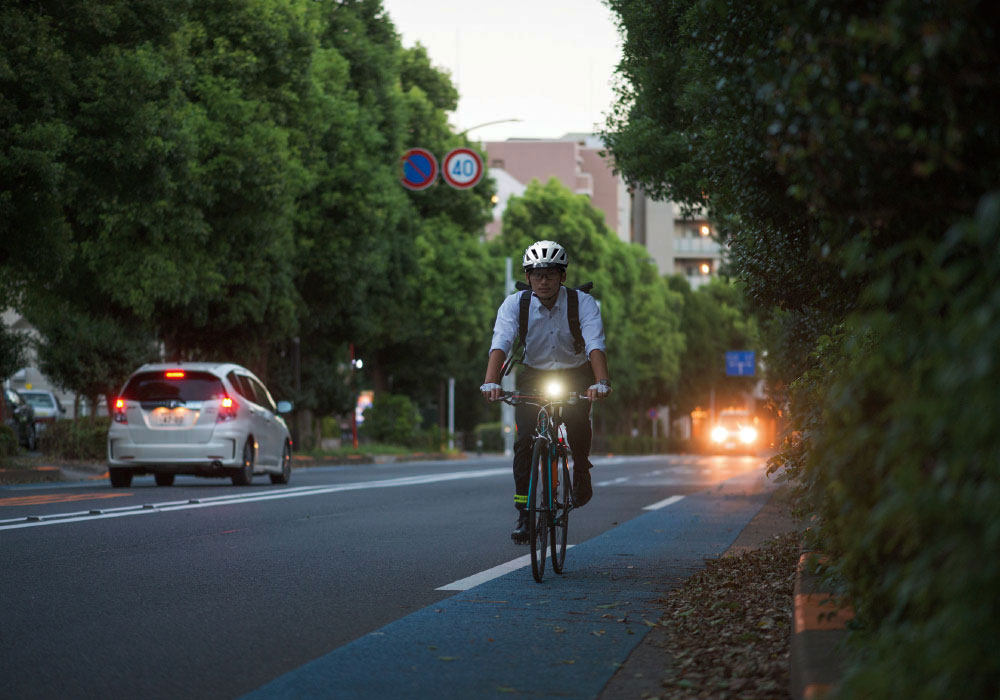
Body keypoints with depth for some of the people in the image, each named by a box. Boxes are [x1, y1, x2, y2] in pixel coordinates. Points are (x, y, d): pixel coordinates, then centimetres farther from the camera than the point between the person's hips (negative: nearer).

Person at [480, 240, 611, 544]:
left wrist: (602, 382, -52)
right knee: (524, 440, -15)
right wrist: (491, 382, -50)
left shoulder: (583, 303, -22)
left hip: (576, 375, 0)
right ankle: (524, 513, -7)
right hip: (533, 375, 0)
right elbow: (500, 344, -33)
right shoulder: (514, 304, -20)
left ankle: (581, 468, 9)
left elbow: (596, 345, -34)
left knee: (577, 420, -23)